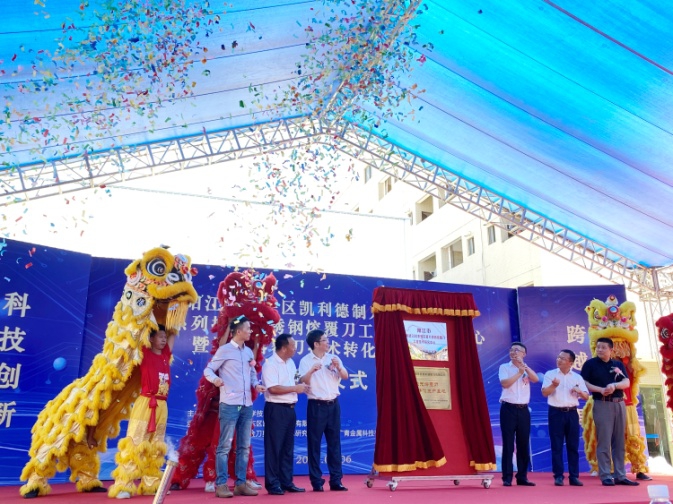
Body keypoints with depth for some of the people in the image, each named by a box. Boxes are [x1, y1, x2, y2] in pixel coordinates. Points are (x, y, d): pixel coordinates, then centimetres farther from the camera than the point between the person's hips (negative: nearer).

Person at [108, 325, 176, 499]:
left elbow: (174, 333, 20)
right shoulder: (145, 353, -2)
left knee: (155, 447, 9)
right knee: (135, 444, -7)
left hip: (162, 406, 6)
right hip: (145, 403, -6)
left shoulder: (166, 354, 11)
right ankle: (123, 485, -3)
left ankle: (150, 484, 15)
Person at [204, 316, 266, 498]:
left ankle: (240, 483, 17)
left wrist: (256, 384, -1)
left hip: (247, 405, 7)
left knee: (244, 446, 10)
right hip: (229, 404, -7)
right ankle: (221, 485, 5)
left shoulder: (249, 352, 13)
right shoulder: (224, 350, -4)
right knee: (225, 445, -3)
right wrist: (215, 379, -26)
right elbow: (208, 369, -5)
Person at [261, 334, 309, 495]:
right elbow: (273, 388, -24)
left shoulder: (290, 362, 12)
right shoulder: (270, 364, -15)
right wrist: (295, 388, -18)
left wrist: (301, 385, 1)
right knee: (274, 447, -1)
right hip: (276, 409, -8)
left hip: (290, 409, 9)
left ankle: (286, 482, 21)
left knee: (288, 447, 13)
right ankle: (273, 484, 8)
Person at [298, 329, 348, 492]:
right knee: (314, 444, 1)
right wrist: (311, 370, -34)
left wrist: (338, 367, -19)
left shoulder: (333, 358, 7)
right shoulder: (306, 360, -5)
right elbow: (303, 381, -16)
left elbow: (345, 376, 1)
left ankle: (336, 480, 15)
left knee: (334, 443, 8)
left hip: (333, 404, 4)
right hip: (316, 405, -4)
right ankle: (316, 482, 10)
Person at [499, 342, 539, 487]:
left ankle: (522, 477, 17)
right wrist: (519, 372, -13)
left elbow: (536, 379, -10)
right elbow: (505, 383, -15)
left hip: (523, 410, 3)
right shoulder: (504, 367, 1)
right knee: (508, 444, -2)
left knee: (524, 444, 7)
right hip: (508, 409, -3)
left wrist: (524, 365, -18)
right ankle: (507, 477, 4)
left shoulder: (526, 369, 10)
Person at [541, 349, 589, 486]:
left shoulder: (577, 377, 8)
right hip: (556, 413, -2)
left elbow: (586, 397, 8)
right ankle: (558, 476, 5)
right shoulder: (550, 374, 1)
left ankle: (574, 476, 13)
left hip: (572, 413, 2)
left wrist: (579, 391, -13)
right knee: (557, 446, 0)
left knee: (573, 445, 5)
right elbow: (545, 393, -8)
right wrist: (554, 385, -26)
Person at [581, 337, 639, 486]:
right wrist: (601, 390, -19)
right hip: (602, 405, -4)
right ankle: (606, 476, -1)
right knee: (604, 442, -5)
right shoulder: (590, 364, 1)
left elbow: (627, 382, 2)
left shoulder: (618, 364, 13)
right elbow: (584, 383, -6)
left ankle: (620, 476, 14)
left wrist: (614, 385, -17)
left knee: (619, 442, 8)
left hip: (619, 404, 5)